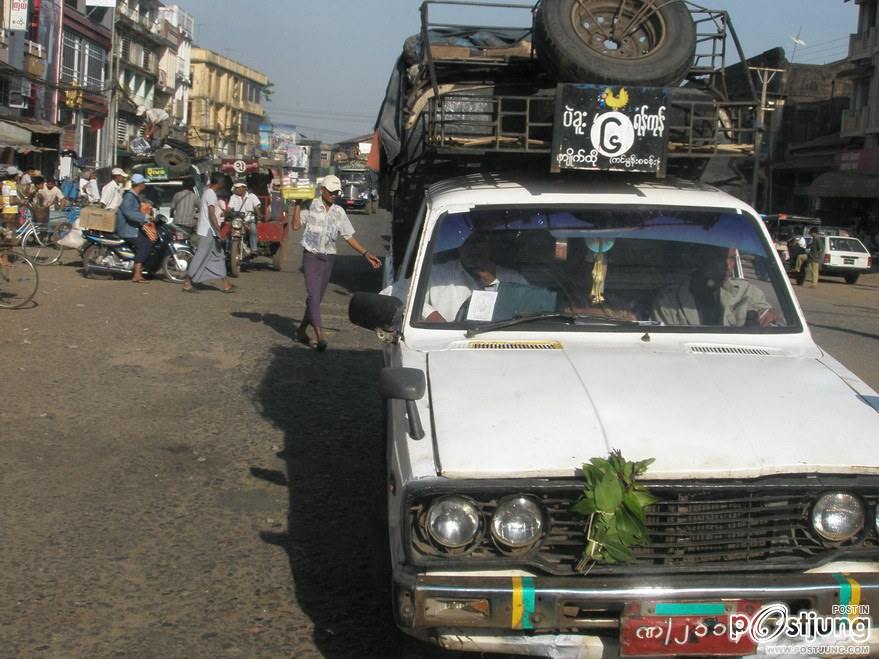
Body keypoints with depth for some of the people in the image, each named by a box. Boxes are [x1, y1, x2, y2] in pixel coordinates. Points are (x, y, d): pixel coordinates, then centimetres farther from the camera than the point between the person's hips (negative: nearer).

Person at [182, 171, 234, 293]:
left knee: (219, 256, 10)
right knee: (200, 257, -5)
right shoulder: (211, 194, -16)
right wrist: (219, 232, -21)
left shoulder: (207, 192, 14)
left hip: (210, 232, 10)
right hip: (208, 232, -10)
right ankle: (187, 282, 0)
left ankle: (226, 285, 11)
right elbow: (212, 215, -22)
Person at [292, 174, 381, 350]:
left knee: (317, 296, 9)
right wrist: (297, 205, -16)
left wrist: (366, 254, 5)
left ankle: (302, 330, 23)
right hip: (311, 255, -4)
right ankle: (319, 334, -23)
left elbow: (349, 236, 10)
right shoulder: (311, 206, -5)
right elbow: (296, 225, -13)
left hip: (328, 258, 4)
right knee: (313, 294, -15)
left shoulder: (339, 212, 7)